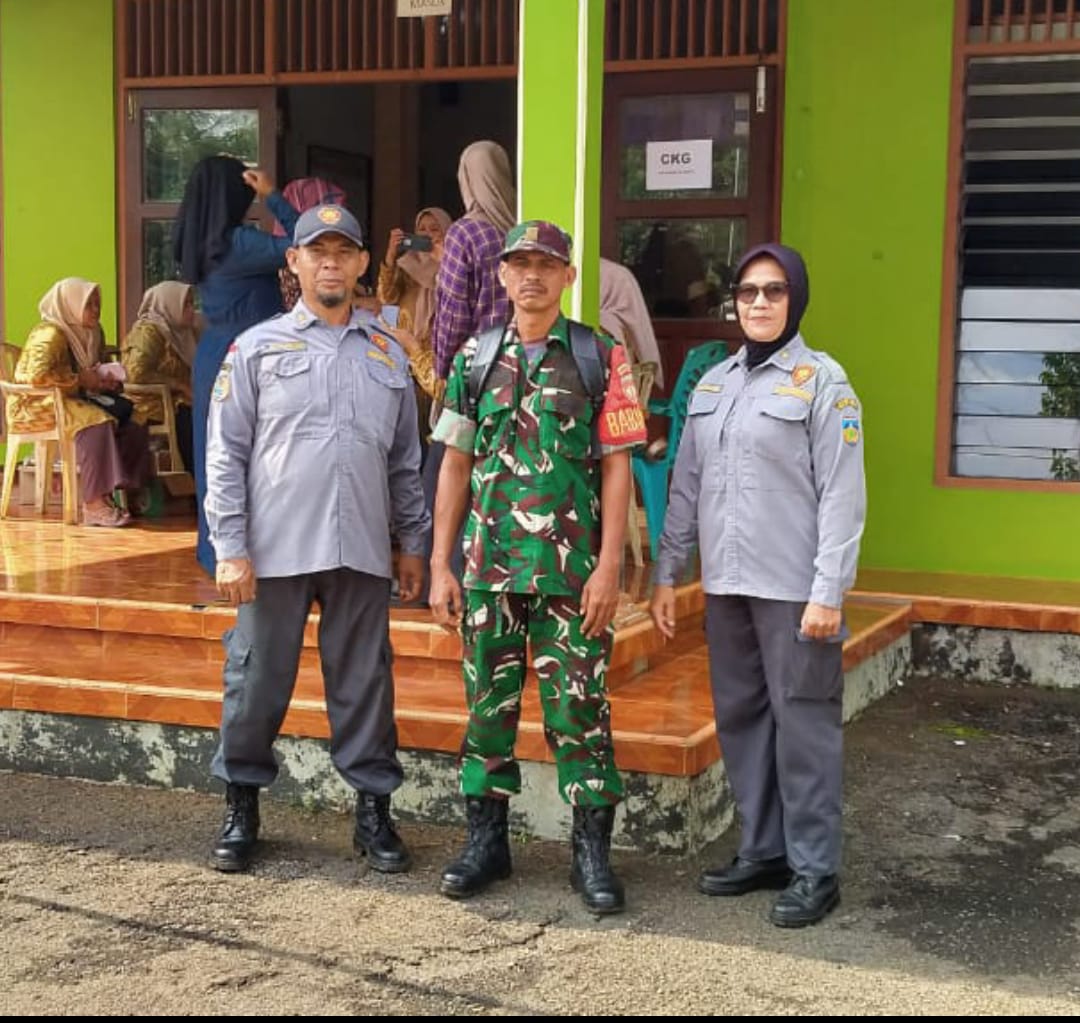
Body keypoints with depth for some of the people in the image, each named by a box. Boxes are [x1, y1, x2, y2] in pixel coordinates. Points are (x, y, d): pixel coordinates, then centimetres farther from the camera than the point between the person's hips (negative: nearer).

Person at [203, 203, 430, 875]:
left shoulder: (388, 357, 12)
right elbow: (226, 455, 0)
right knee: (257, 682, 6)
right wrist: (231, 549, -7)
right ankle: (242, 808, 21)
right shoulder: (258, 348, 4)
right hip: (275, 550, -2)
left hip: (362, 553, 2)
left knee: (364, 683, 7)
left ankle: (374, 809, 18)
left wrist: (415, 544, 12)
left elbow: (407, 461, 15)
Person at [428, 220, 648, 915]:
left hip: (573, 570, -3)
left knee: (580, 707, 1)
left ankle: (593, 851, 12)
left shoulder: (601, 357, 0)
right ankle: (487, 842, 22)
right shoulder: (475, 358, 9)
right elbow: (455, 466, 10)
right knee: (488, 704, 9)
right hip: (488, 567, 3)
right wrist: (441, 566, 5)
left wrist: (609, 568, -10)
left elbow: (617, 468, -2)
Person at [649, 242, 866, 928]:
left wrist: (829, 593, -16)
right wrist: (667, 572, 11)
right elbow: (686, 486, 16)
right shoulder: (712, 383, 13)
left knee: (802, 724, -1)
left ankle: (814, 869, 8)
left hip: (793, 588, -6)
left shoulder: (822, 380, -5)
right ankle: (763, 851, 24)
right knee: (741, 719, 12)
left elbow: (842, 496, -10)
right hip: (726, 585, 6)